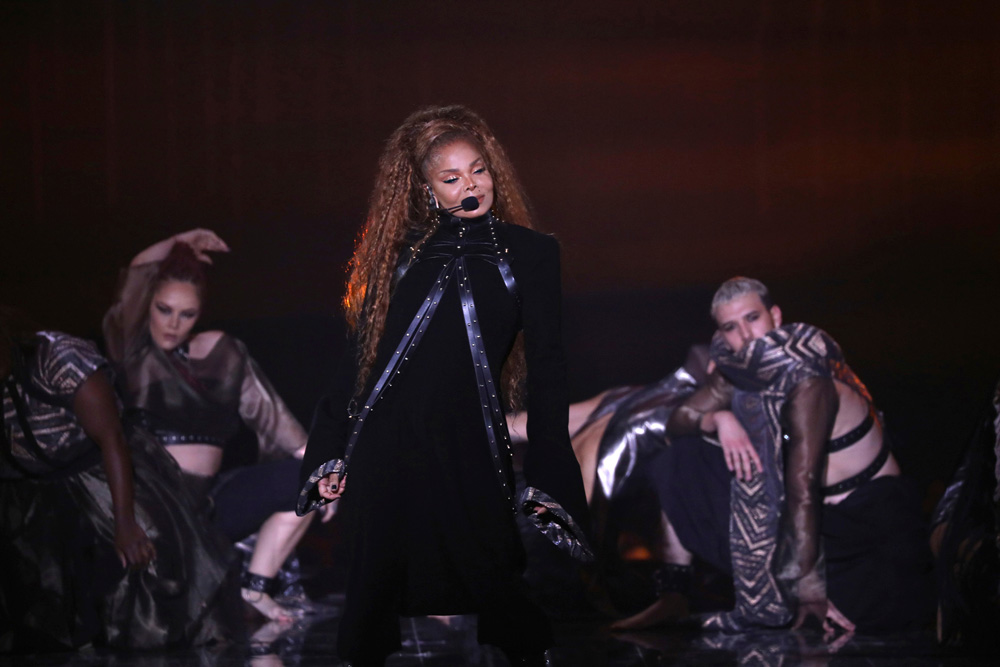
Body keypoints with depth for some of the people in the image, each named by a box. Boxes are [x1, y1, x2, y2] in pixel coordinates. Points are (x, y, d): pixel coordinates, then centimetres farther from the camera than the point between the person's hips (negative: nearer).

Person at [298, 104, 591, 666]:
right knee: (379, 583, 5)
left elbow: (547, 367, 3)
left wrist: (548, 478, -3)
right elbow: (360, 356, 12)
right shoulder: (401, 251, 10)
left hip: (470, 449, -2)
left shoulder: (529, 253, 6)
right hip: (385, 446, 2)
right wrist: (332, 453, 7)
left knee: (495, 585, -3)